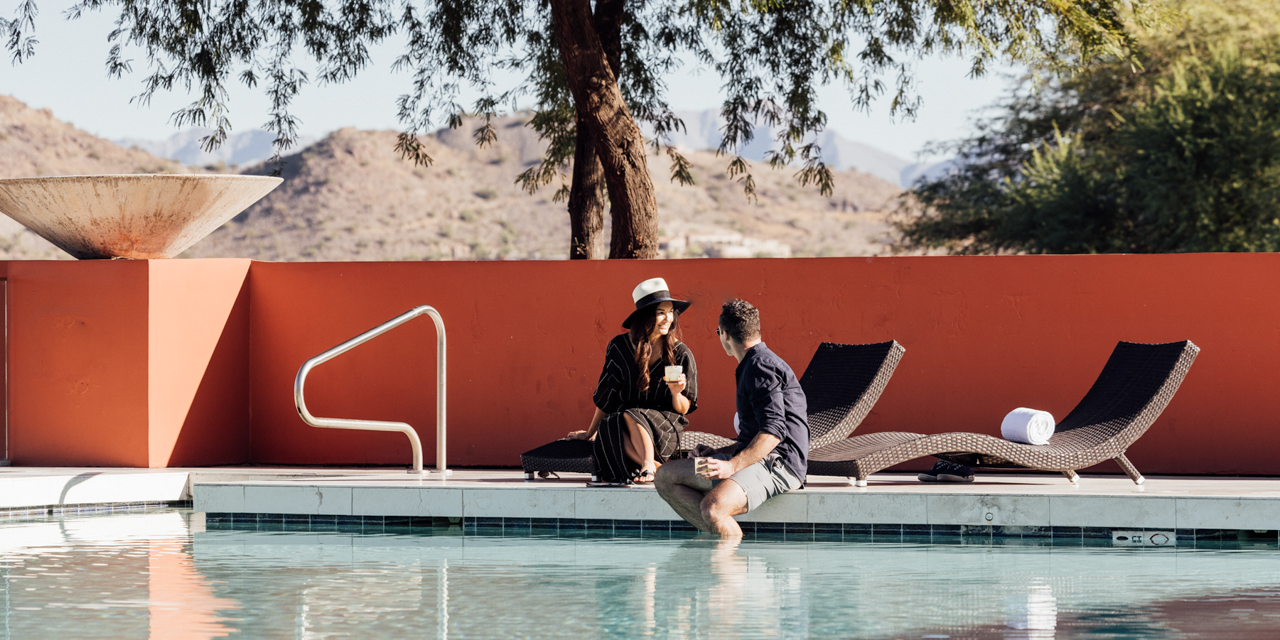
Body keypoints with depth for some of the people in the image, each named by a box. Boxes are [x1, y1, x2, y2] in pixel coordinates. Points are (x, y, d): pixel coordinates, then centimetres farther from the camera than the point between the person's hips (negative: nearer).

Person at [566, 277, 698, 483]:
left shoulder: (681, 354, -1)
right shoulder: (620, 347, 2)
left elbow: (683, 409, 1)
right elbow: (606, 396, 12)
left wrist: (676, 394, -21)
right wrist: (590, 433, 14)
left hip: (665, 428, -2)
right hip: (621, 424, 2)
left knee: (630, 417, -35)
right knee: (609, 430, -34)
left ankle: (648, 466, -48)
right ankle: (659, 468, -40)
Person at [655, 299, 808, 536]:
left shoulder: (761, 366, -11)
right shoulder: (751, 365, 22)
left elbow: (774, 430, -22)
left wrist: (733, 465, -29)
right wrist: (721, 454, 16)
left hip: (777, 463, -11)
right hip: (756, 460, 11)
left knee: (713, 506, -37)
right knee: (666, 476, 5)